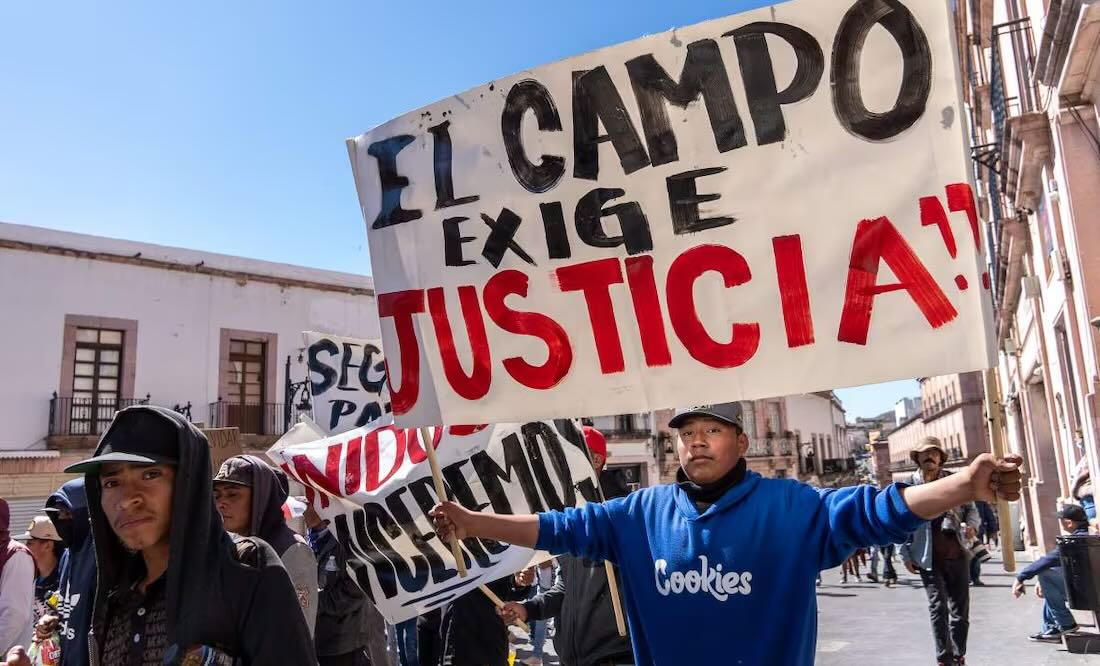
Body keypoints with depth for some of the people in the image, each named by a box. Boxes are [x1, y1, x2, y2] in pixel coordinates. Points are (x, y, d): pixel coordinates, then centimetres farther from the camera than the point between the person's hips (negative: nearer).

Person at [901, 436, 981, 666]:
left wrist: (972, 525, -10)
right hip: (928, 557, -3)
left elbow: (970, 507, 12)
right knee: (938, 607, -4)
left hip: (957, 553, 3)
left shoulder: (954, 480, 4)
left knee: (960, 608, 10)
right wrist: (906, 555, -5)